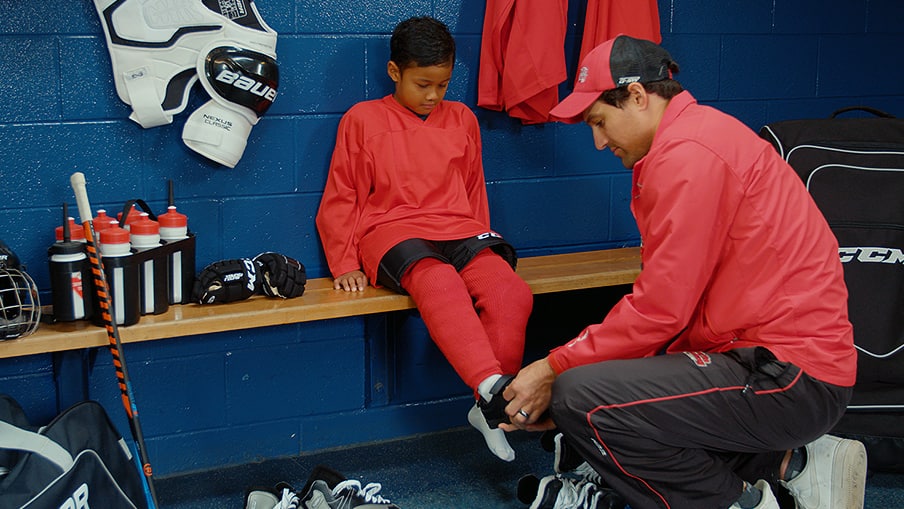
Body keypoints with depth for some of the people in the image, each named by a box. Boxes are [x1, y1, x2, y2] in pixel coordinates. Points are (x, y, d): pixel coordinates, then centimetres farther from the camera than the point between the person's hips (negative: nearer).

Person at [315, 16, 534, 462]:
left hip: (459, 233, 4)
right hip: (393, 235, -4)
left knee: (512, 292, -27)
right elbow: (341, 199, 10)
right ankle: (492, 385, -50)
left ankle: (490, 407, -21)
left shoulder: (461, 119, 19)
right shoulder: (363, 120, 9)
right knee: (441, 284, -39)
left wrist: (482, 246, 19)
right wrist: (345, 264, 1)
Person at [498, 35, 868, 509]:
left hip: (792, 379, -11)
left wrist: (557, 368, -6)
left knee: (581, 401, -20)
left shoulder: (687, 155, -17)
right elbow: (662, 298, 13)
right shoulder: (697, 136, 16)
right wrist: (566, 370, 7)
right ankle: (788, 463, 11)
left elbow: (660, 309, -18)